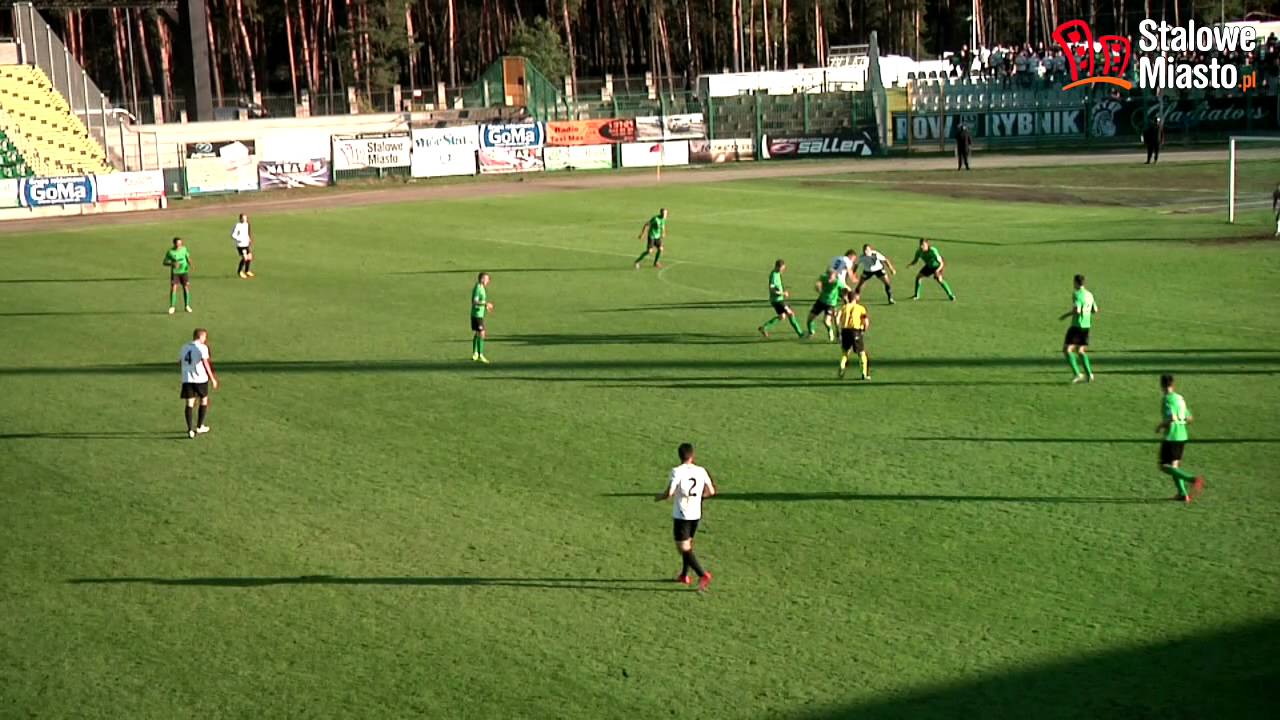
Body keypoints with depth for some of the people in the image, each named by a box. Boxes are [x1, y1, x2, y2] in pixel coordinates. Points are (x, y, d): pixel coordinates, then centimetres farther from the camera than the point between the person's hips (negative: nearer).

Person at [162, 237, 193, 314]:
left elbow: (188, 257, 12)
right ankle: (172, 307, -3)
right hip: (175, 272, -3)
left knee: (186, 287, 2)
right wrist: (172, 264, -26)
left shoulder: (184, 249, -2)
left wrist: (190, 263, -8)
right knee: (173, 288, -11)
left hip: (184, 271, 3)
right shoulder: (170, 252, -12)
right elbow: (165, 263, -8)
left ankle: (187, 306, 14)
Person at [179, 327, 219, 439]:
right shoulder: (202, 347, -7)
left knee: (189, 403, 2)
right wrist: (212, 378, -10)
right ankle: (199, 427, 21)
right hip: (200, 379, -4)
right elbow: (206, 363, -15)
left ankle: (190, 430, -7)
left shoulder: (184, 347, 11)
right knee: (204, 400, 16)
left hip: (187, 379, 4)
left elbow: (179, 363, 16)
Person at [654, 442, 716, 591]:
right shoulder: (701, 471, 0)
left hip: (681, 516, -6)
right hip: (696, 515, 6)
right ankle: (684, 575, 33)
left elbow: (669, 494, -21)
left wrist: (659, 497, 0)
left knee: (684, 549, -2)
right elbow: (711, 491, 6)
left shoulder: (677, 471, -15)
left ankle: (703, 575, -16)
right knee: (688, 544, 24)